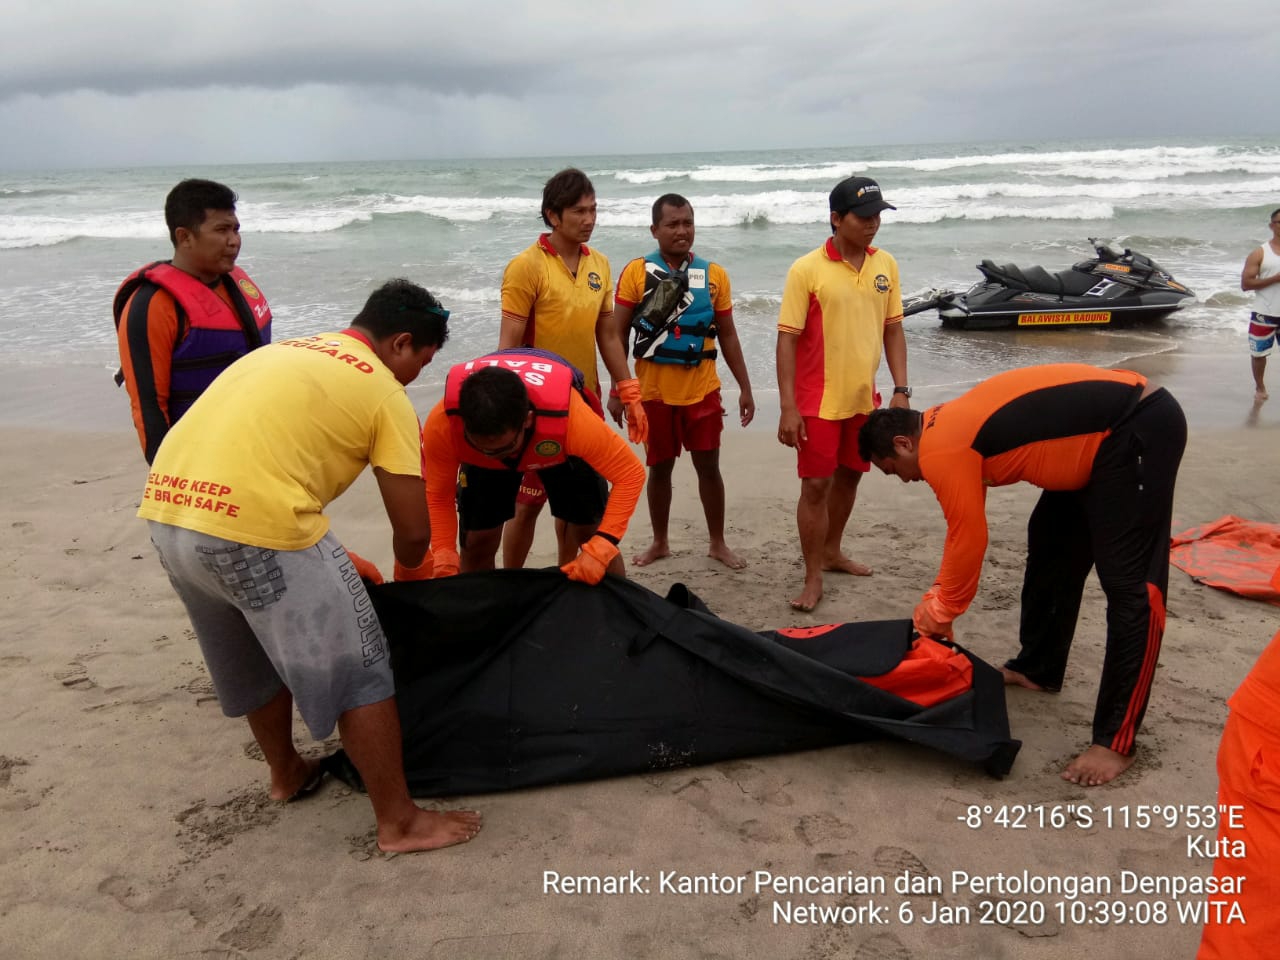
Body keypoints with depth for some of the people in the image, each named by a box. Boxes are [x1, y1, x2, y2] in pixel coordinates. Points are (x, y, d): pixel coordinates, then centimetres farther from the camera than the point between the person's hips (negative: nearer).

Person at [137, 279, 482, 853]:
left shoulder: (282, 351, 25)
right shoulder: (384, 392, 2)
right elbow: (413, 530, 2)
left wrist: (330, 560, 33)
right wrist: (409, 573, 26)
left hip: (166, 513, 9)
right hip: (256, 527, -8)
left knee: (252, 660, 29)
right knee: (357, 673, 7)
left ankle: (287, 774, 48)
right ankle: (399, 822, 17)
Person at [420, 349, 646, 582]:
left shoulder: (569, 418, -45)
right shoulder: (442, 424, -39)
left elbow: (631, 473, -35)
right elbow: (438, 496, -22)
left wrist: (599, 550, -44)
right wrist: (445, 566, -33)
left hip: (559, 446, -1)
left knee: (591, 535, -5)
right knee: (477, 543, -4)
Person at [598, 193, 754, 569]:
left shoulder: (714, 274, 1)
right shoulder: (636, 272, -5)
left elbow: (727, 335, 8)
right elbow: (615, 334, -5)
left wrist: (745, 387, 7)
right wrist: (619, 388, -11)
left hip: (702, 391, 1)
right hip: (654, 392, -1)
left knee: (708, 467, 8)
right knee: (659, 468, 12)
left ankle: (718, 543, 24)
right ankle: (660, 542, 29)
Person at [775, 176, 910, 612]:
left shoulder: (886, 265, 3)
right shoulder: (806, 270, -12)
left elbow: (893, 329, 10)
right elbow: (787, 339, -12)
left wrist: (901, 390, 3)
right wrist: (788, 407, -16)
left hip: (864, 397, 5)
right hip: (819, 401, -5)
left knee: (849, 477, 17)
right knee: (815, 485, -1)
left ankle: (832, 552, 37)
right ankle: (812, 577, 10)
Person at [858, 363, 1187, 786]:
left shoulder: (939, 451, -17)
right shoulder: (951, 427, 12)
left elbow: (969, 541, -10)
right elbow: (965, 530, 19)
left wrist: (939, 613, 5)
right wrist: (939, 601, 20)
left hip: (1142, 429, -11)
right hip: (1108, 432, 11)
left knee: (1129, 583, -8)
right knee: (1050, 545, 19)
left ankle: (1116, 742, -2)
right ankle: (1037, 668, 33)